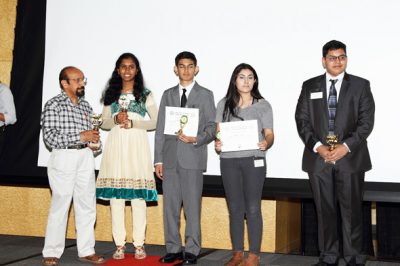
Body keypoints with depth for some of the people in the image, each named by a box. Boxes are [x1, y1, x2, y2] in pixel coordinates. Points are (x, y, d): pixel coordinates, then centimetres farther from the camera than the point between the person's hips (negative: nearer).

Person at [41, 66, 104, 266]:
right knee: (60, 205, -3)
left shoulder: (85, 105, 14)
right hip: (63, 157, -6)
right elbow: (49, 137, -13)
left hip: (85, 157, 6)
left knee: (87, 205, 7)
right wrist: (80, 136, -17)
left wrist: (94, 142, 2)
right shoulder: (53, 105, -5)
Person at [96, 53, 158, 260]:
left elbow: (155, 122, 3)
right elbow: (104, 123, 14)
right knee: (115, 196, -1)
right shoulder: (111, 94, 15)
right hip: (115, 146, 2)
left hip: (137, 146, -2)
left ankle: (139, 244, 2)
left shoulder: (145, 94, 8)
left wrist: (132, 123, -9)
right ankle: (119, 244, 5)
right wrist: (116, 119, -7)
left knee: (138, 196, -5)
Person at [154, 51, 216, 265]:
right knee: (170, 207, 6)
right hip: (170, 157, 3)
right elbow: (160, 129, 12)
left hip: (193, 158, -3)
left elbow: (211, 128, 2)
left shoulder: (205, 95, 7)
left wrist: (196, 139, -17)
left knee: (192, 207, -2)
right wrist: (158, 159, 5)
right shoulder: (168, 95, 15)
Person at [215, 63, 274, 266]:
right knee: (235, 208, 7)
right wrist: (217, 143, -12)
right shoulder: (224, 104, 10)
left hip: (253, 160, -2)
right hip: (229, 160, 2)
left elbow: (269, 134, 2)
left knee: (253, 208, -3)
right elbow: (218, 131, 10)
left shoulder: (263, 105, 5)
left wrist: (266, 143, -20)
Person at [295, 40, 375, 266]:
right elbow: (302, 120, 4)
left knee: (352, 211, 2)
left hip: (350, 158, -1)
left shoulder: (361, 85, 5)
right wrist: (317, 146, -11)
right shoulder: (310, 86, 10)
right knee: (325, 211, 7)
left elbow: (366, 121, -2)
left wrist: (346, 146, -14)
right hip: (318, 158, 2)